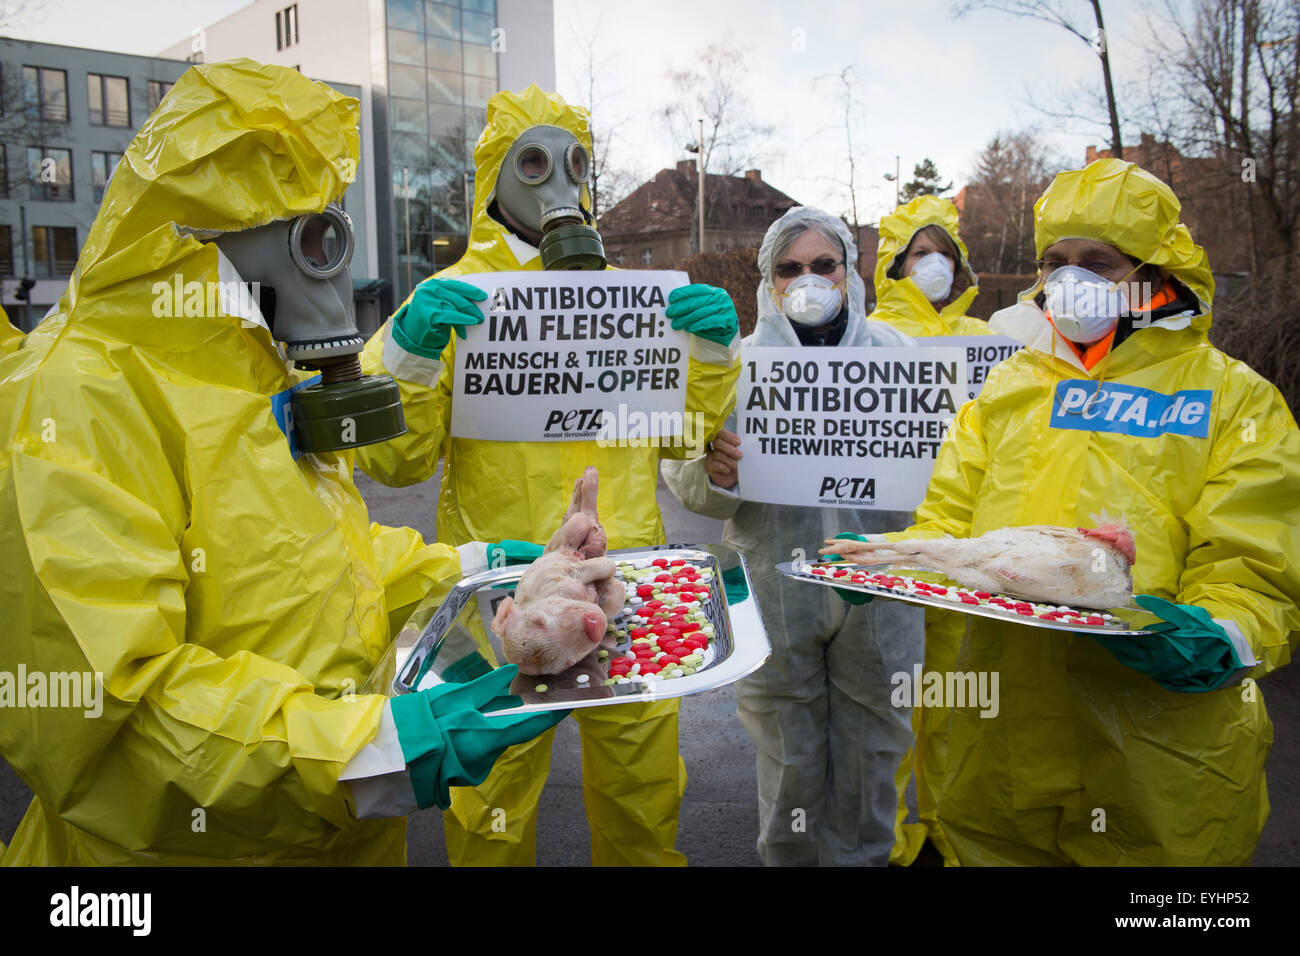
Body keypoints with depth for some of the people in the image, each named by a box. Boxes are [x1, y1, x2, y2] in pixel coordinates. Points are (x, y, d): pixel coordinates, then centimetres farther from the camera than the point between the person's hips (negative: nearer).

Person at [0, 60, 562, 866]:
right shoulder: (74, 399, -23)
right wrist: (374, 749, -37)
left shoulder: (261, 381, 10)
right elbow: (97, 708, -30)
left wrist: (468, 571, 10)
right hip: (189, 845, -8)